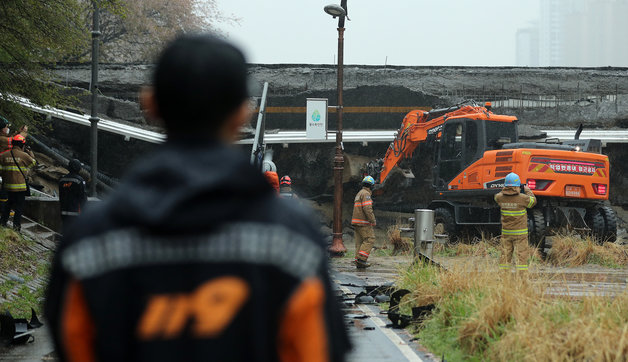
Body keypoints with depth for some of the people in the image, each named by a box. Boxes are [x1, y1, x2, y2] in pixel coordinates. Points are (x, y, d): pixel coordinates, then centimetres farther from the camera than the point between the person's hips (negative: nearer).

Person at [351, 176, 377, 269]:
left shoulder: (359, 194, 20)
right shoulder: (366, 194, -12)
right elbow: (367, 209, -22)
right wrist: (373, 221, -17)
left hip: (356, 222, 9)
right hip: (363, 222, -9)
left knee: (360, 242, 6)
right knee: (369, 239, -8)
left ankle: (358, 263, 2)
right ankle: (361, 258, -17)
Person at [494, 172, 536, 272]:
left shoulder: (501, 198, -6)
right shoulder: (522, 198, -16)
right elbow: (533, 201, 3)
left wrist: (506, 189, 22)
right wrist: (527, 190, 17)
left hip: (506, 233, 4)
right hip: (520, 233, -4)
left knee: (505, 254, 10)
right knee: (521, 254, -2)